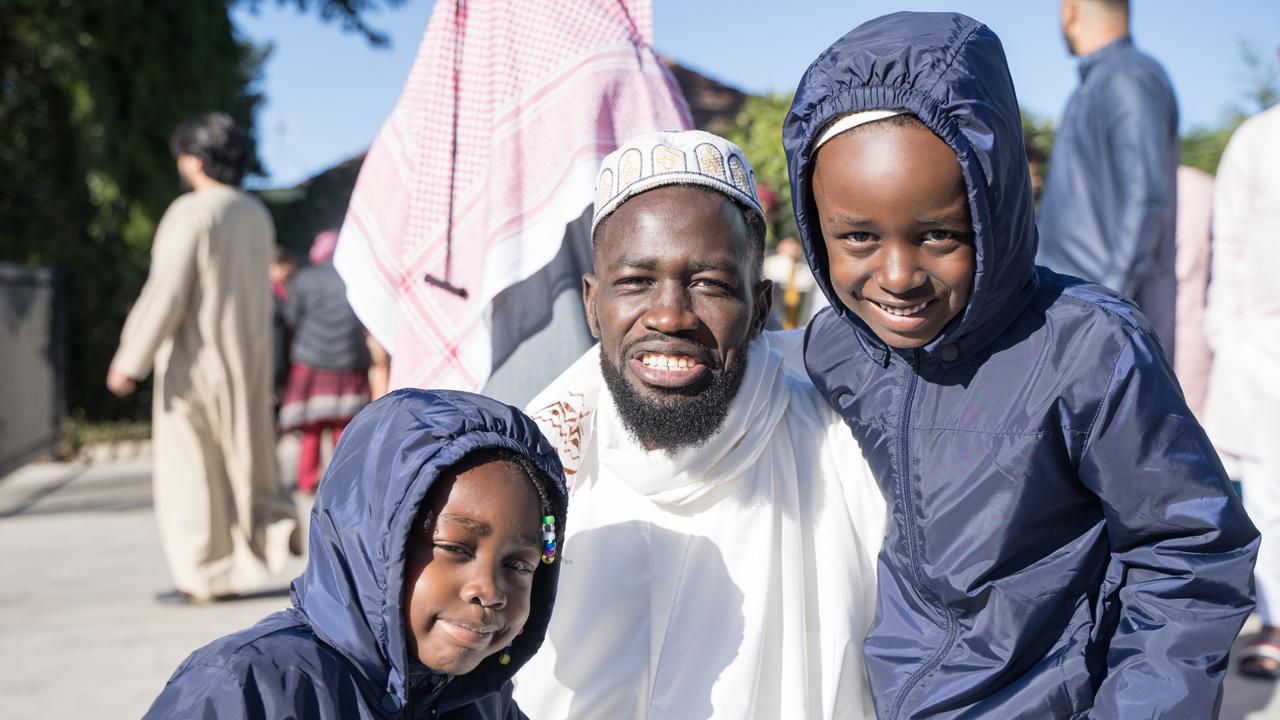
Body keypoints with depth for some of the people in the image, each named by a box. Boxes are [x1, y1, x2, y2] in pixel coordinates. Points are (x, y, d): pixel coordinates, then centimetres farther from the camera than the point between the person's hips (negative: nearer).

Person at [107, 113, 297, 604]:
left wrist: (131, 360, -14)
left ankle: (207, 575, 7)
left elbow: (166, 292, -18)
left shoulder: (191, 213, -14)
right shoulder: (256, 215, 10)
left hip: (196, 357, -7)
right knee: (240, 453, 18)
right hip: (248, 358, 7)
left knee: (190, 465, 2)